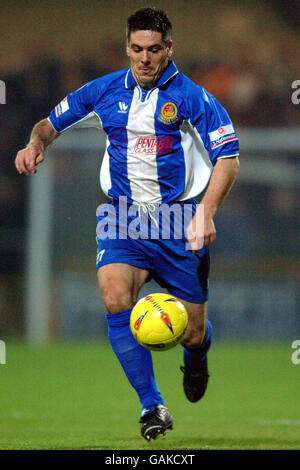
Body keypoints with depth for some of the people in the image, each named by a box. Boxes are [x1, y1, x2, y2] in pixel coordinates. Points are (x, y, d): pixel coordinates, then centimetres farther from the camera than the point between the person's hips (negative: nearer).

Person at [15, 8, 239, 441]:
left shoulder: (190, 97, -6)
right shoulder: (105, 91, 5)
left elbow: (228, 157, -7)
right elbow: (53, 122, 18)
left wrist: (205, 213, -18)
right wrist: (36, 143, -6)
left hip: (179, 222, -2)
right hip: (122, 218, 2)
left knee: (193, 333, 2)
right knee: (116, 298, -27)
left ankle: (195, 362, 44)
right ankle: (152, 407, -18)